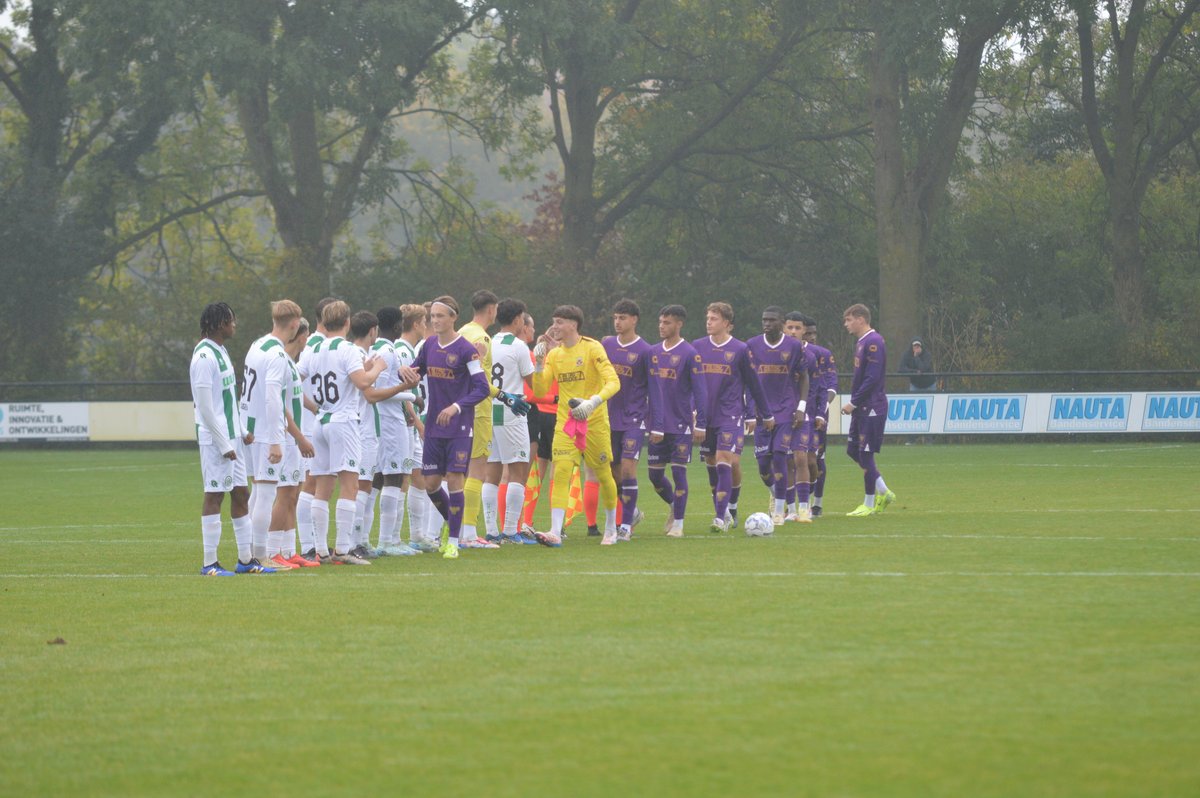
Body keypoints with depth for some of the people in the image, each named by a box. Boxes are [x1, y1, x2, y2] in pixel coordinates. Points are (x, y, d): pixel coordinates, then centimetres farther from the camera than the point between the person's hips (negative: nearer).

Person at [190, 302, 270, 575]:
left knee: (241, 493, 10)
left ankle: (246, 559, 15)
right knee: (214, 495, -5)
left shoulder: (220, 352, 15)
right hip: (215, 438, -9)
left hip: (232, 436, 10)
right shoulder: (204, 356, -15)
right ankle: (209, 563, -1)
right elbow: (204, 405, -18)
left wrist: (240, 433, 15)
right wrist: (223, 444, -18)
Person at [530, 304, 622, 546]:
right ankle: (555, 532, -22)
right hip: (565, 422, 3)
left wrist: (593, 402, -31)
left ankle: (611, 529, 27)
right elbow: (539, 391, 8)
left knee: (603, 475, 7)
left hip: (594, 421, -3)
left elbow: (613, 382, -16)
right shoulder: (554, 354, 8)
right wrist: (538, 363, -5)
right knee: (561, 472, -14)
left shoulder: (592, 348, -8)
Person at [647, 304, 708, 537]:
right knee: (655, 474, 7)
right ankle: (673, 505, 33)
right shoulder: (653, 352, 9)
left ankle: (678, 523, 4)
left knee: (678, 471, -5)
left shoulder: (689, 354, -7)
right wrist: (654, 425, 13)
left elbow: (700, 391, -8)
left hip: (681, 424, -5)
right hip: (658, 425, 5)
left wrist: (701, 424, -12)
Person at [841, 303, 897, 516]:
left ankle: (869, 504, 5)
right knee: (853, 450, 12)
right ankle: (883, 493, 19)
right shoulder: (861, 342, 15)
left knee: (866, 454, -4)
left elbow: (872, 378, -21)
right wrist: (854, 402, 13)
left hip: (872, 408, -10)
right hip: (862, 408, 10)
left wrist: (854, 403, -17)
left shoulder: (873, 342, -16)